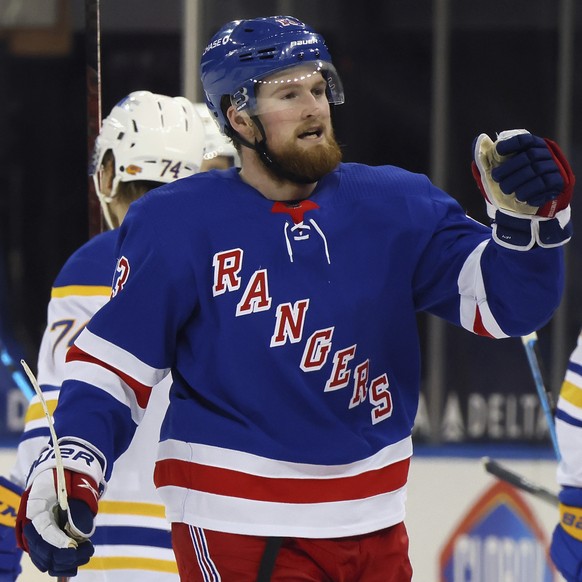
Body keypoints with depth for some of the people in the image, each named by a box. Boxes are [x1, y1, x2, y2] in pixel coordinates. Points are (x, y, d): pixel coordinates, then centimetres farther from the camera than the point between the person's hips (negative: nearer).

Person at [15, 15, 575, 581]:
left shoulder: (395, 207, 0)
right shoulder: (178, 226, -8)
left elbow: (506, 302, -2)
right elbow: (113, 359, -6)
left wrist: (530, 215, -20)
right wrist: (72, 466, -20)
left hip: (372, 523, 4)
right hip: (236, 528, -4)